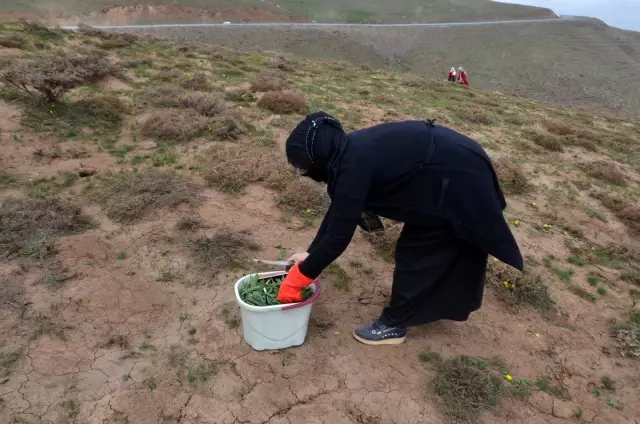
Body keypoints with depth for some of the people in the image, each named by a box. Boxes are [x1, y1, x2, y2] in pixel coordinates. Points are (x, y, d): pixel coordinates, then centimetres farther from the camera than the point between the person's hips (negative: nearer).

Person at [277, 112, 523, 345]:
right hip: (459, 166, 9)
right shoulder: (351, 153, 1)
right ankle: (441, 304, 44)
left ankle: (394, 324, 18)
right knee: (431, 247, 22)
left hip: (458, 181, -9)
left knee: (415, 252, 1)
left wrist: (299, 278, -15)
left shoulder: (353, 167, -28)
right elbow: (338, 211, 10)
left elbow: (339, 235, -25)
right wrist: (311, 253, 11)